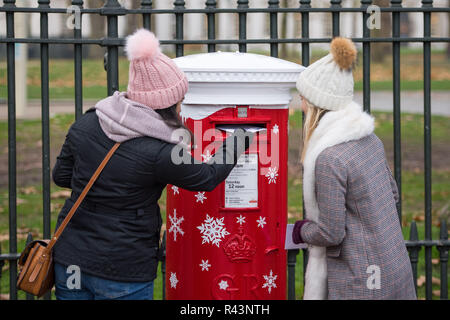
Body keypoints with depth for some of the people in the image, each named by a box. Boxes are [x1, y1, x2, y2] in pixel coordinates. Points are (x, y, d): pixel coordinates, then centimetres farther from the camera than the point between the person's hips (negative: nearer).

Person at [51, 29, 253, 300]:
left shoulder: (85, 124, -3)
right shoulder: (159, 153, -18)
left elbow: (62, 175, 9)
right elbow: (207, 178, -1)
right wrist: (238, 144, 14)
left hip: (69, 260, 5)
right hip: (123, 272, -5)